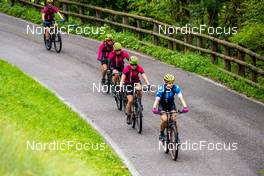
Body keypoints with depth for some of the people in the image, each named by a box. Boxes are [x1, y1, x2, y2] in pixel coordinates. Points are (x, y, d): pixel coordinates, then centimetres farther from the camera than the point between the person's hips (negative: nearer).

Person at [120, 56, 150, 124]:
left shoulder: (139, 68, -19)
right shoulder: (127, 68, -23)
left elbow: (144, 76, -29)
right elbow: (123, 77, -30)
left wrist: (148, 84, -44)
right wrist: (121, 86, -46)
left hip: (136, 82, 1)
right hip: (128, 84, -1)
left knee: (139, 89, -35)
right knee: (130, 100, -14)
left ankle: (139, 103, -10)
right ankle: (128, 115, 5)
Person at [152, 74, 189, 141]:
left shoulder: (176, 88, -24)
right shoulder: (161, 88, -30)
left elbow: (181, 97, -31)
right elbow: (157, 99, -36)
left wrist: (185, 107, -46)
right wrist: (154, 108, -53)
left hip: (171, 104, 2)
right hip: (162, 105, -2)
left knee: (174, 119, -16)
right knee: (164, 119, -23)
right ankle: (162, 133, 1)